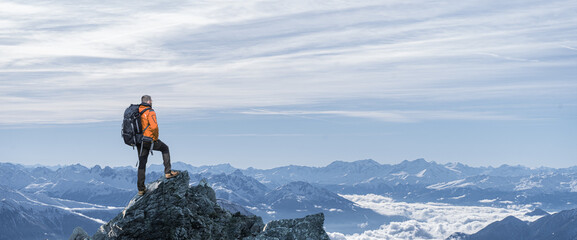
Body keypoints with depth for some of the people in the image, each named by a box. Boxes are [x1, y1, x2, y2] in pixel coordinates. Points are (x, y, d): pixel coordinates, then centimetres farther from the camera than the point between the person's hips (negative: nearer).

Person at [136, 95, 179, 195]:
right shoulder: (150, 112, -12)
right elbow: (154, 126, -24)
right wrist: (156, 138, -10)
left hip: (138, 141, 6)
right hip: (149, 140, -6)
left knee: (142, 164, 10)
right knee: (165, 148, 20)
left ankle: (141, 189, 10)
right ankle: (168, 172, 15)